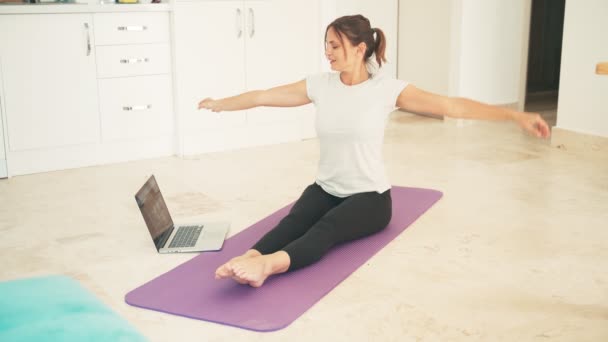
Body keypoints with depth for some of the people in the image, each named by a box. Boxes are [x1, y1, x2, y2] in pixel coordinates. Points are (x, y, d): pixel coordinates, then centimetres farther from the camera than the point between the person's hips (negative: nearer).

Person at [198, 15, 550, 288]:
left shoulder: (387, 89, -12)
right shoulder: (320, 85, -1)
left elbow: (452, 105, -17)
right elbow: (264, 96, 11)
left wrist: (517, 115, -23)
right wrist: (220, 103, 22)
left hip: (369, 196, -4)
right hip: (326, 189, 4)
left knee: (327, 227, -35)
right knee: (295, 220, -29)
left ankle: (270, 264, -62)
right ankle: (250, 259, -56)